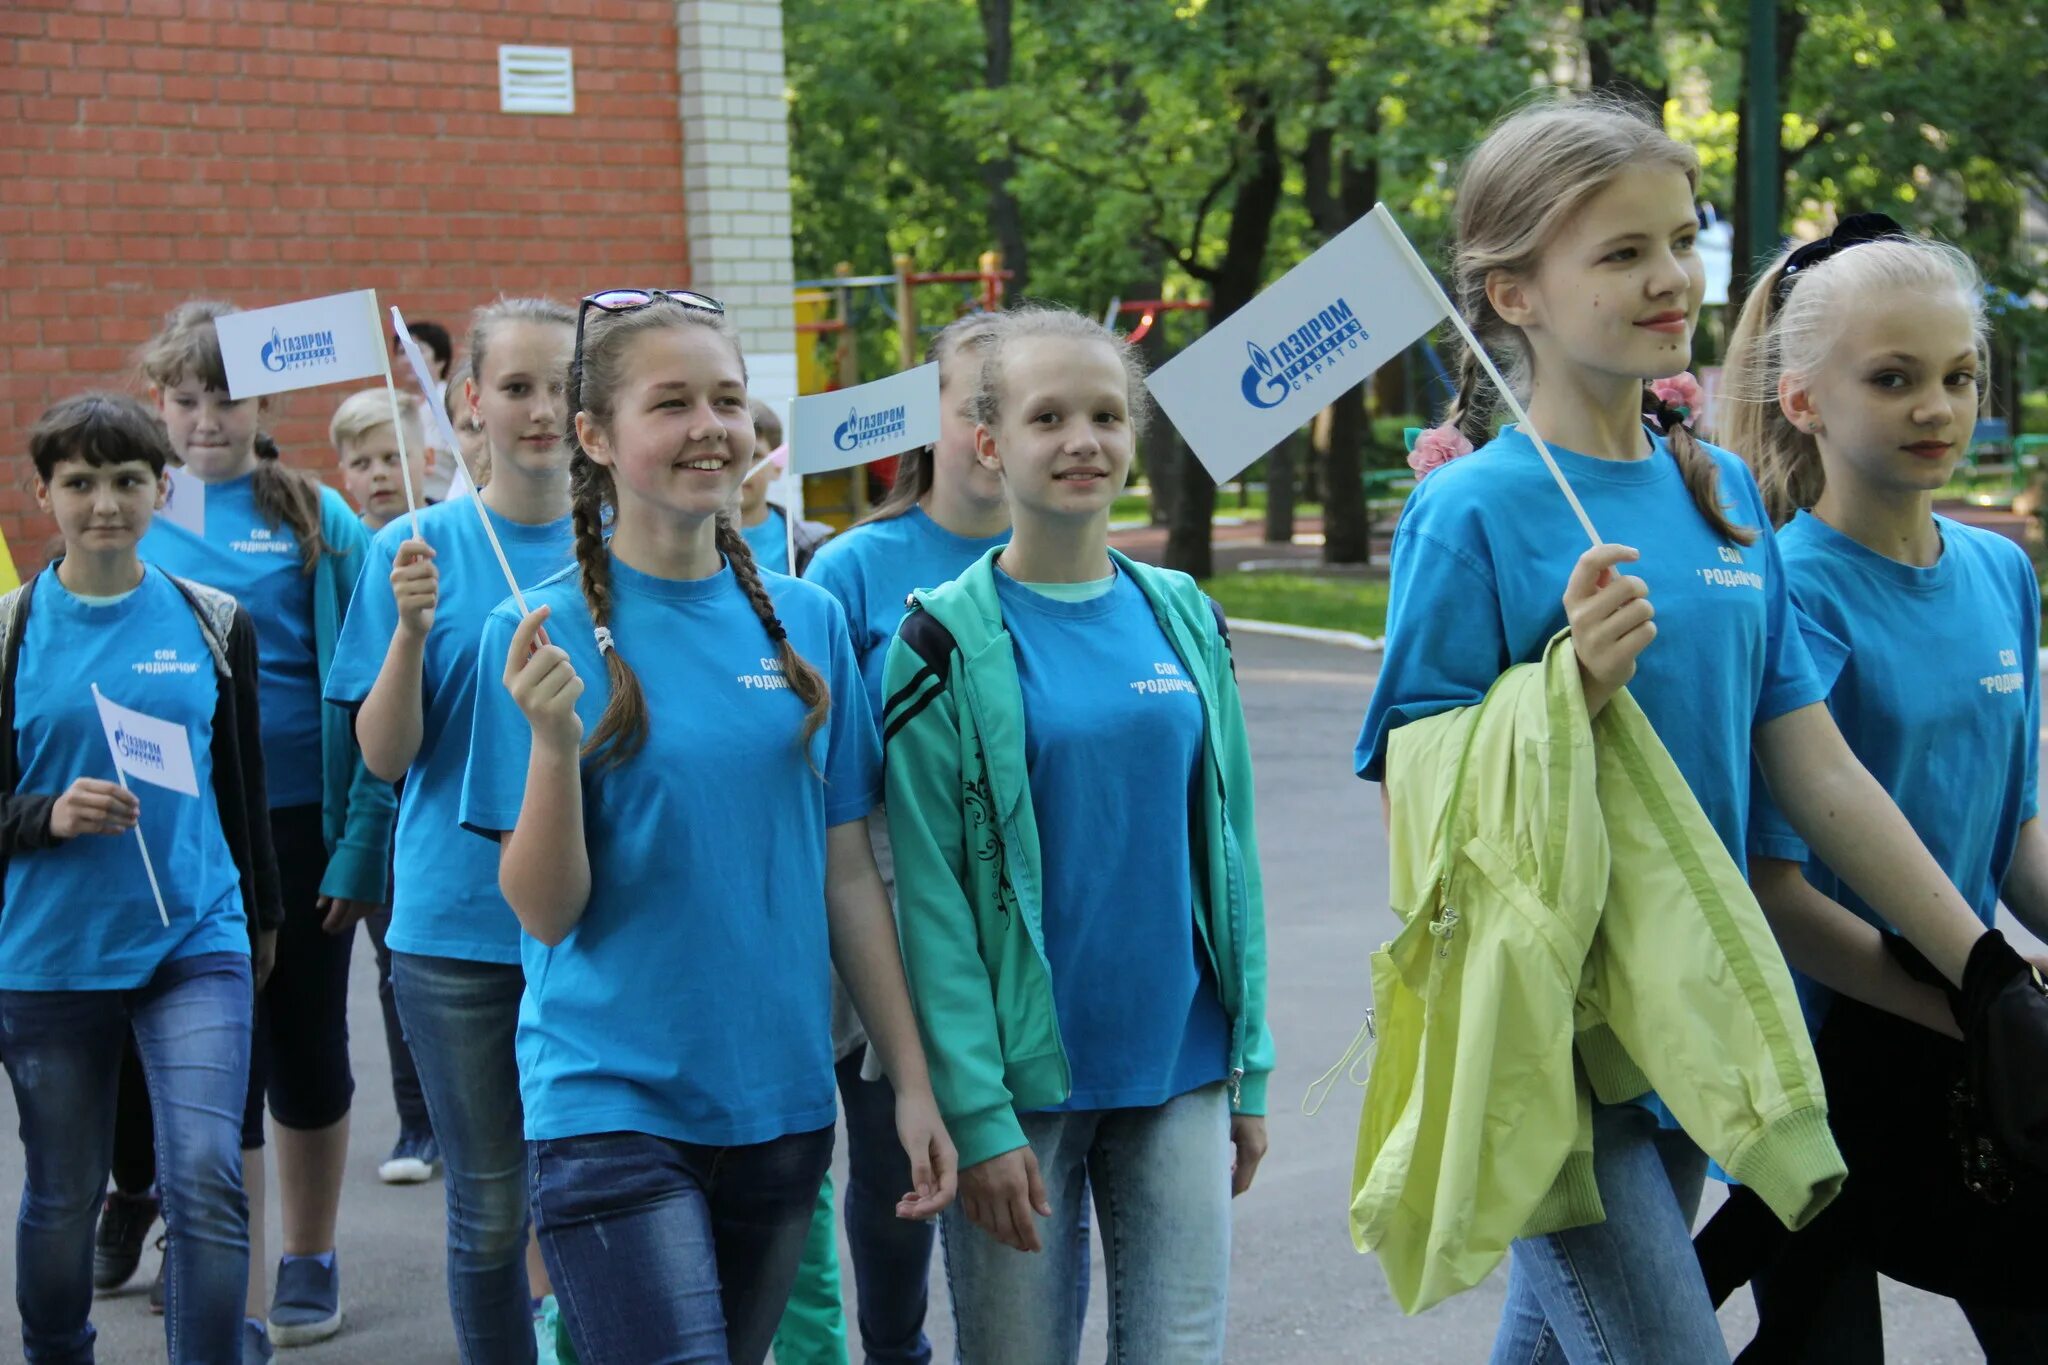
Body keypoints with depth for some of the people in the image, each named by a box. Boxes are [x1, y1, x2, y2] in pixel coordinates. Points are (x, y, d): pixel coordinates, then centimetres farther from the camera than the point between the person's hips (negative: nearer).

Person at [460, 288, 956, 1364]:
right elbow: (544, 911, -9)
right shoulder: (546, 635, -7)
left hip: (780, 1102, 5)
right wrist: (554, 746, -24)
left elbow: (848, 876, 9)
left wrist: (912, 1081, 7)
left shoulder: (805, 621, 5)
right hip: (613, 1103, -5)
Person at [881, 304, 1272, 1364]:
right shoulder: (948, 643, -6)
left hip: (1179, 1072, 3)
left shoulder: (1184, 618, 7)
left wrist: (1249, 1069, 7)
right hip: (1021, 1079, -3)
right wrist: (979, 1115, -14)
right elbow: (931, 898, -9)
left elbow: (1228, 852, 10)